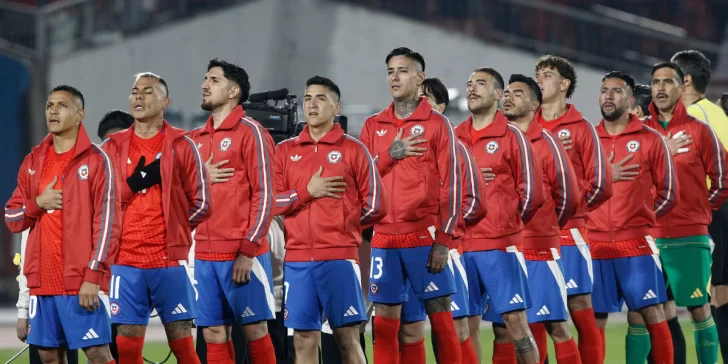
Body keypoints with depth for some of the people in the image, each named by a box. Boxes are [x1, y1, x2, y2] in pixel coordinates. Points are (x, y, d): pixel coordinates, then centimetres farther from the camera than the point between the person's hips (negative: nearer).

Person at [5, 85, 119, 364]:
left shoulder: (96, 160, -4)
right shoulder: (33, 161, 14)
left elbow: (107, 221, -9)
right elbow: (12, 220, 15)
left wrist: (93, 275, -16)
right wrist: (38, 203, -6)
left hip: (80, 281, -6)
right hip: (42, 280, 6)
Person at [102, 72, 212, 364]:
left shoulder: (181, 145, 2)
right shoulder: (113, 147, 10)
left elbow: (202, 205, 3)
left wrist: (171, 228, 7)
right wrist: (134, 183, -3)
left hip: (170, 260, -2)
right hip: (125, 261, 2)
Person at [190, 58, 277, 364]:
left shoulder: (250, 132, -3)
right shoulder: (196, 139, 16)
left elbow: (264, 194, -9)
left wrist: (248, 250, -15)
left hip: (242, 254, -6)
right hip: (205, 255, 6)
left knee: (254, 330, -2)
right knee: (214, 333, 4)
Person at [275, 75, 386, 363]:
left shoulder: (353, 150, 4)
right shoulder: (284, 151, 12)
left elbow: (374, 206, 3)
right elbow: (270, 201, 4)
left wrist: (341, 223, 7)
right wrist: (307, 191, -7)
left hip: (339, 257, -3)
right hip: (297, 258, 3)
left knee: (347, 337, -2)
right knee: (303, 339, 0)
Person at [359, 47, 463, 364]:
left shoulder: (437, 124, 0)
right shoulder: (373, 126, 13)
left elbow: (450, 185, -4)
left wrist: (444, 240, -11)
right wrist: (390, 154, -8)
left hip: (424, 235, -4)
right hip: (384, 238, 4)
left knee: (440, 317, -4)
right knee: (384, 320, 3)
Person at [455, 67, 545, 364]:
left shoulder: (512, 136, 0)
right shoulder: (455, 138, 12)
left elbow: (532, 191, -2)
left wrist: (510, 223, 5)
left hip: (501, 246, -4)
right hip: (461, 246, 4)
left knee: (514, 322, -7)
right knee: (467, 325, 3)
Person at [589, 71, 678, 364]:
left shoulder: (650, 139, 1)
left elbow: (668, 194, 4)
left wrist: (640, 218, 5)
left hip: (636, 243, -2)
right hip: (595, 244, 2)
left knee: (652, 312, -5)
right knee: (595, 319, 2)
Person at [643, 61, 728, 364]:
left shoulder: (699, 130, 0)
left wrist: (698, 211, 8)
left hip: (690, 236, -3)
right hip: (650, 236, 3)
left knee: (699, 310, -3)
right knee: (663, 313, 4)